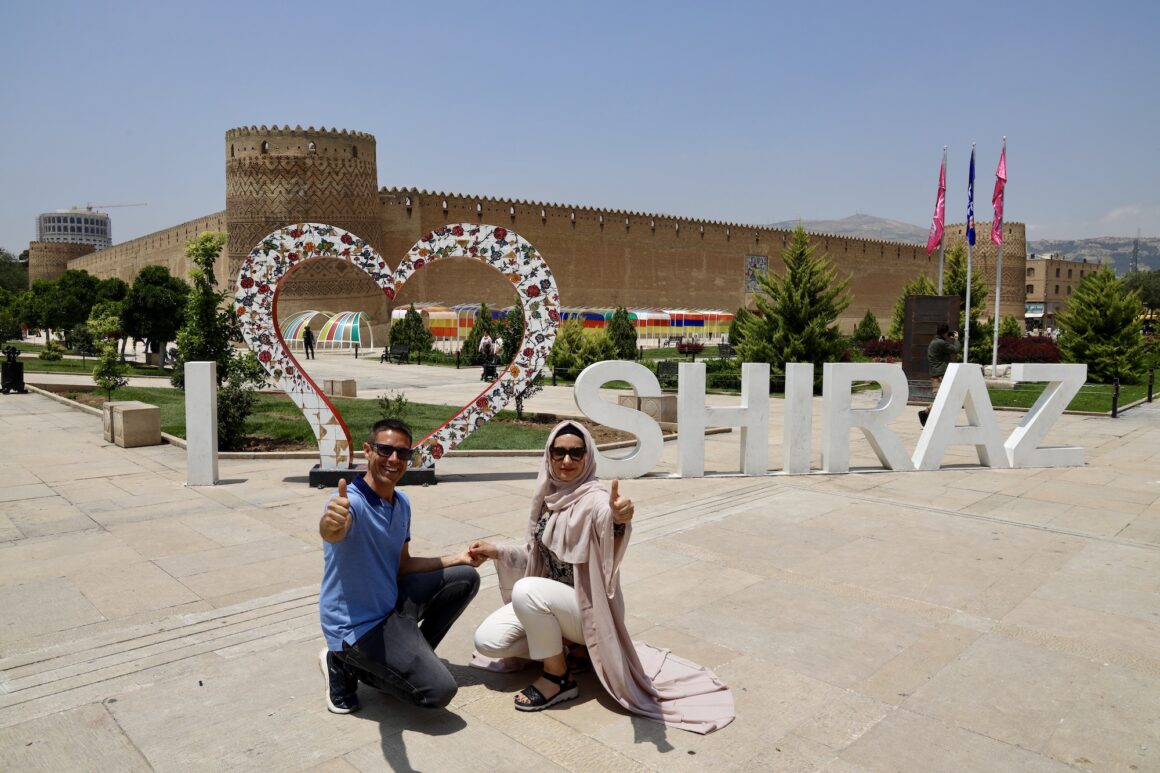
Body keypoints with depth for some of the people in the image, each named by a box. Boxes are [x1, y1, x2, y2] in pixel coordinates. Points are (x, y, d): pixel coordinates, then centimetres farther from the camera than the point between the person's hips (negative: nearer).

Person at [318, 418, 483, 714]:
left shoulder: (402, 503, 2)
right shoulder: (351, 501, -25)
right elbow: (333, 533, -50)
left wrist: (457, 559, 7)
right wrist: (331, 523, -74)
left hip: (390, 604, 8)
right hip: (356, 625, -8)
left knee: (465, 577, 10)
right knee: (440, 690, -16)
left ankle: (412, 657, 13)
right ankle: (348, 665, 2)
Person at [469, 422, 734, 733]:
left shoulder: (594, 499, -22)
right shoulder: (547, 494, 1)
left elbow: (609, 533, -48)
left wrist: (620, 520, -70)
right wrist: (497, 551, 4)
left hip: (587, 606, -7)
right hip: (548, 600, 8)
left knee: (526, 591, -34)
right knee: (487, 641, -7)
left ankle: (559, 678, -12)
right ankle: (571, 649, 9)